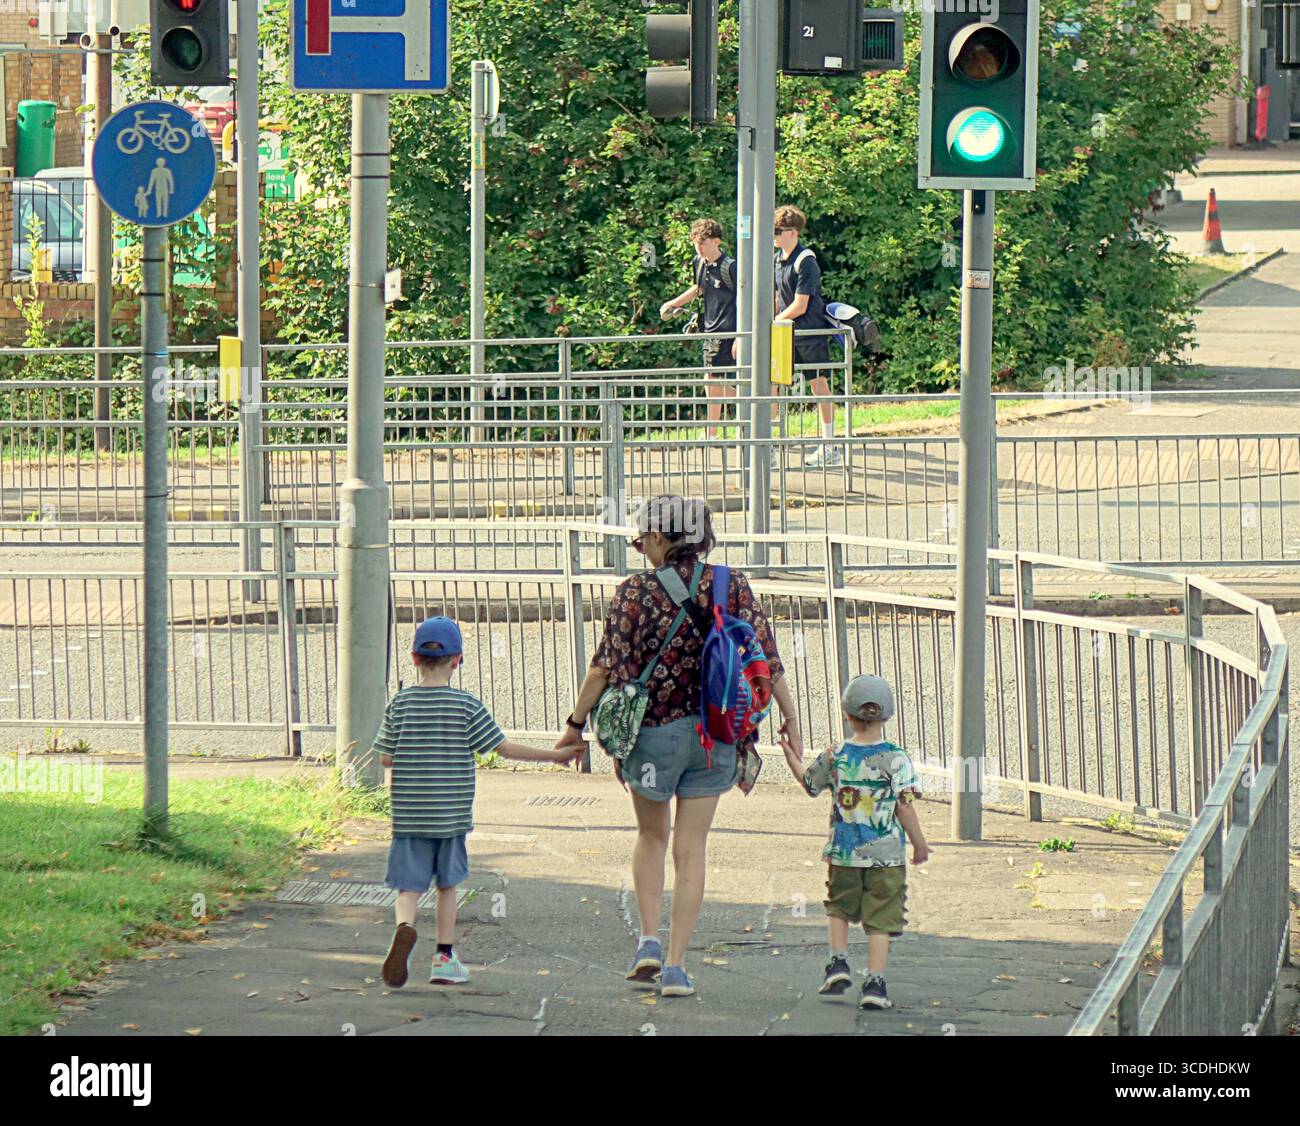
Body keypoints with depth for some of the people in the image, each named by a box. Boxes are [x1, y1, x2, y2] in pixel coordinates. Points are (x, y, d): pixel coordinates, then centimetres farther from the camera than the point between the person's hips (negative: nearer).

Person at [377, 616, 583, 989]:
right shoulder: (467, 706, -5)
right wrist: (555, 756, 5)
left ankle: (405, 927, -30)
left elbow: (386, 758, 1)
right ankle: (445, 957, 18)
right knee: (447, 884, 15)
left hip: (409, 816, 0)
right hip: (451, 817, 0)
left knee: (408, 887, 1)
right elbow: (504, 747, -4)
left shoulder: (400, 704, -2)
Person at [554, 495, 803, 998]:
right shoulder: (734, 589, -1)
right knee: (691, 850, 7)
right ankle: (676, 965, 3)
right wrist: (790, 718, 9)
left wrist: (577, 723, 0)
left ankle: (649, 940, 9)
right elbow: (767, 660, -1)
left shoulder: (636, 592, -8)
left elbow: (606, 666, -9)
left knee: (652, 835, 21)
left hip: (653, 730, -2)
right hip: (715, 735, 2)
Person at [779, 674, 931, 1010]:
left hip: (843, 854, 2)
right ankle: (874, 983, -2)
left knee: (839, 907, 25)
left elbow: (809, 784, 14)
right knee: (880, 919, 2)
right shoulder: (896, 759, -9)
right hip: (886, 856, -2)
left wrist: (792, 758, 31)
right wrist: (919, 844, 3)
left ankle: (838, 961, 13)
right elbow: (904, 807, -9)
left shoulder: (834, 757, -2)